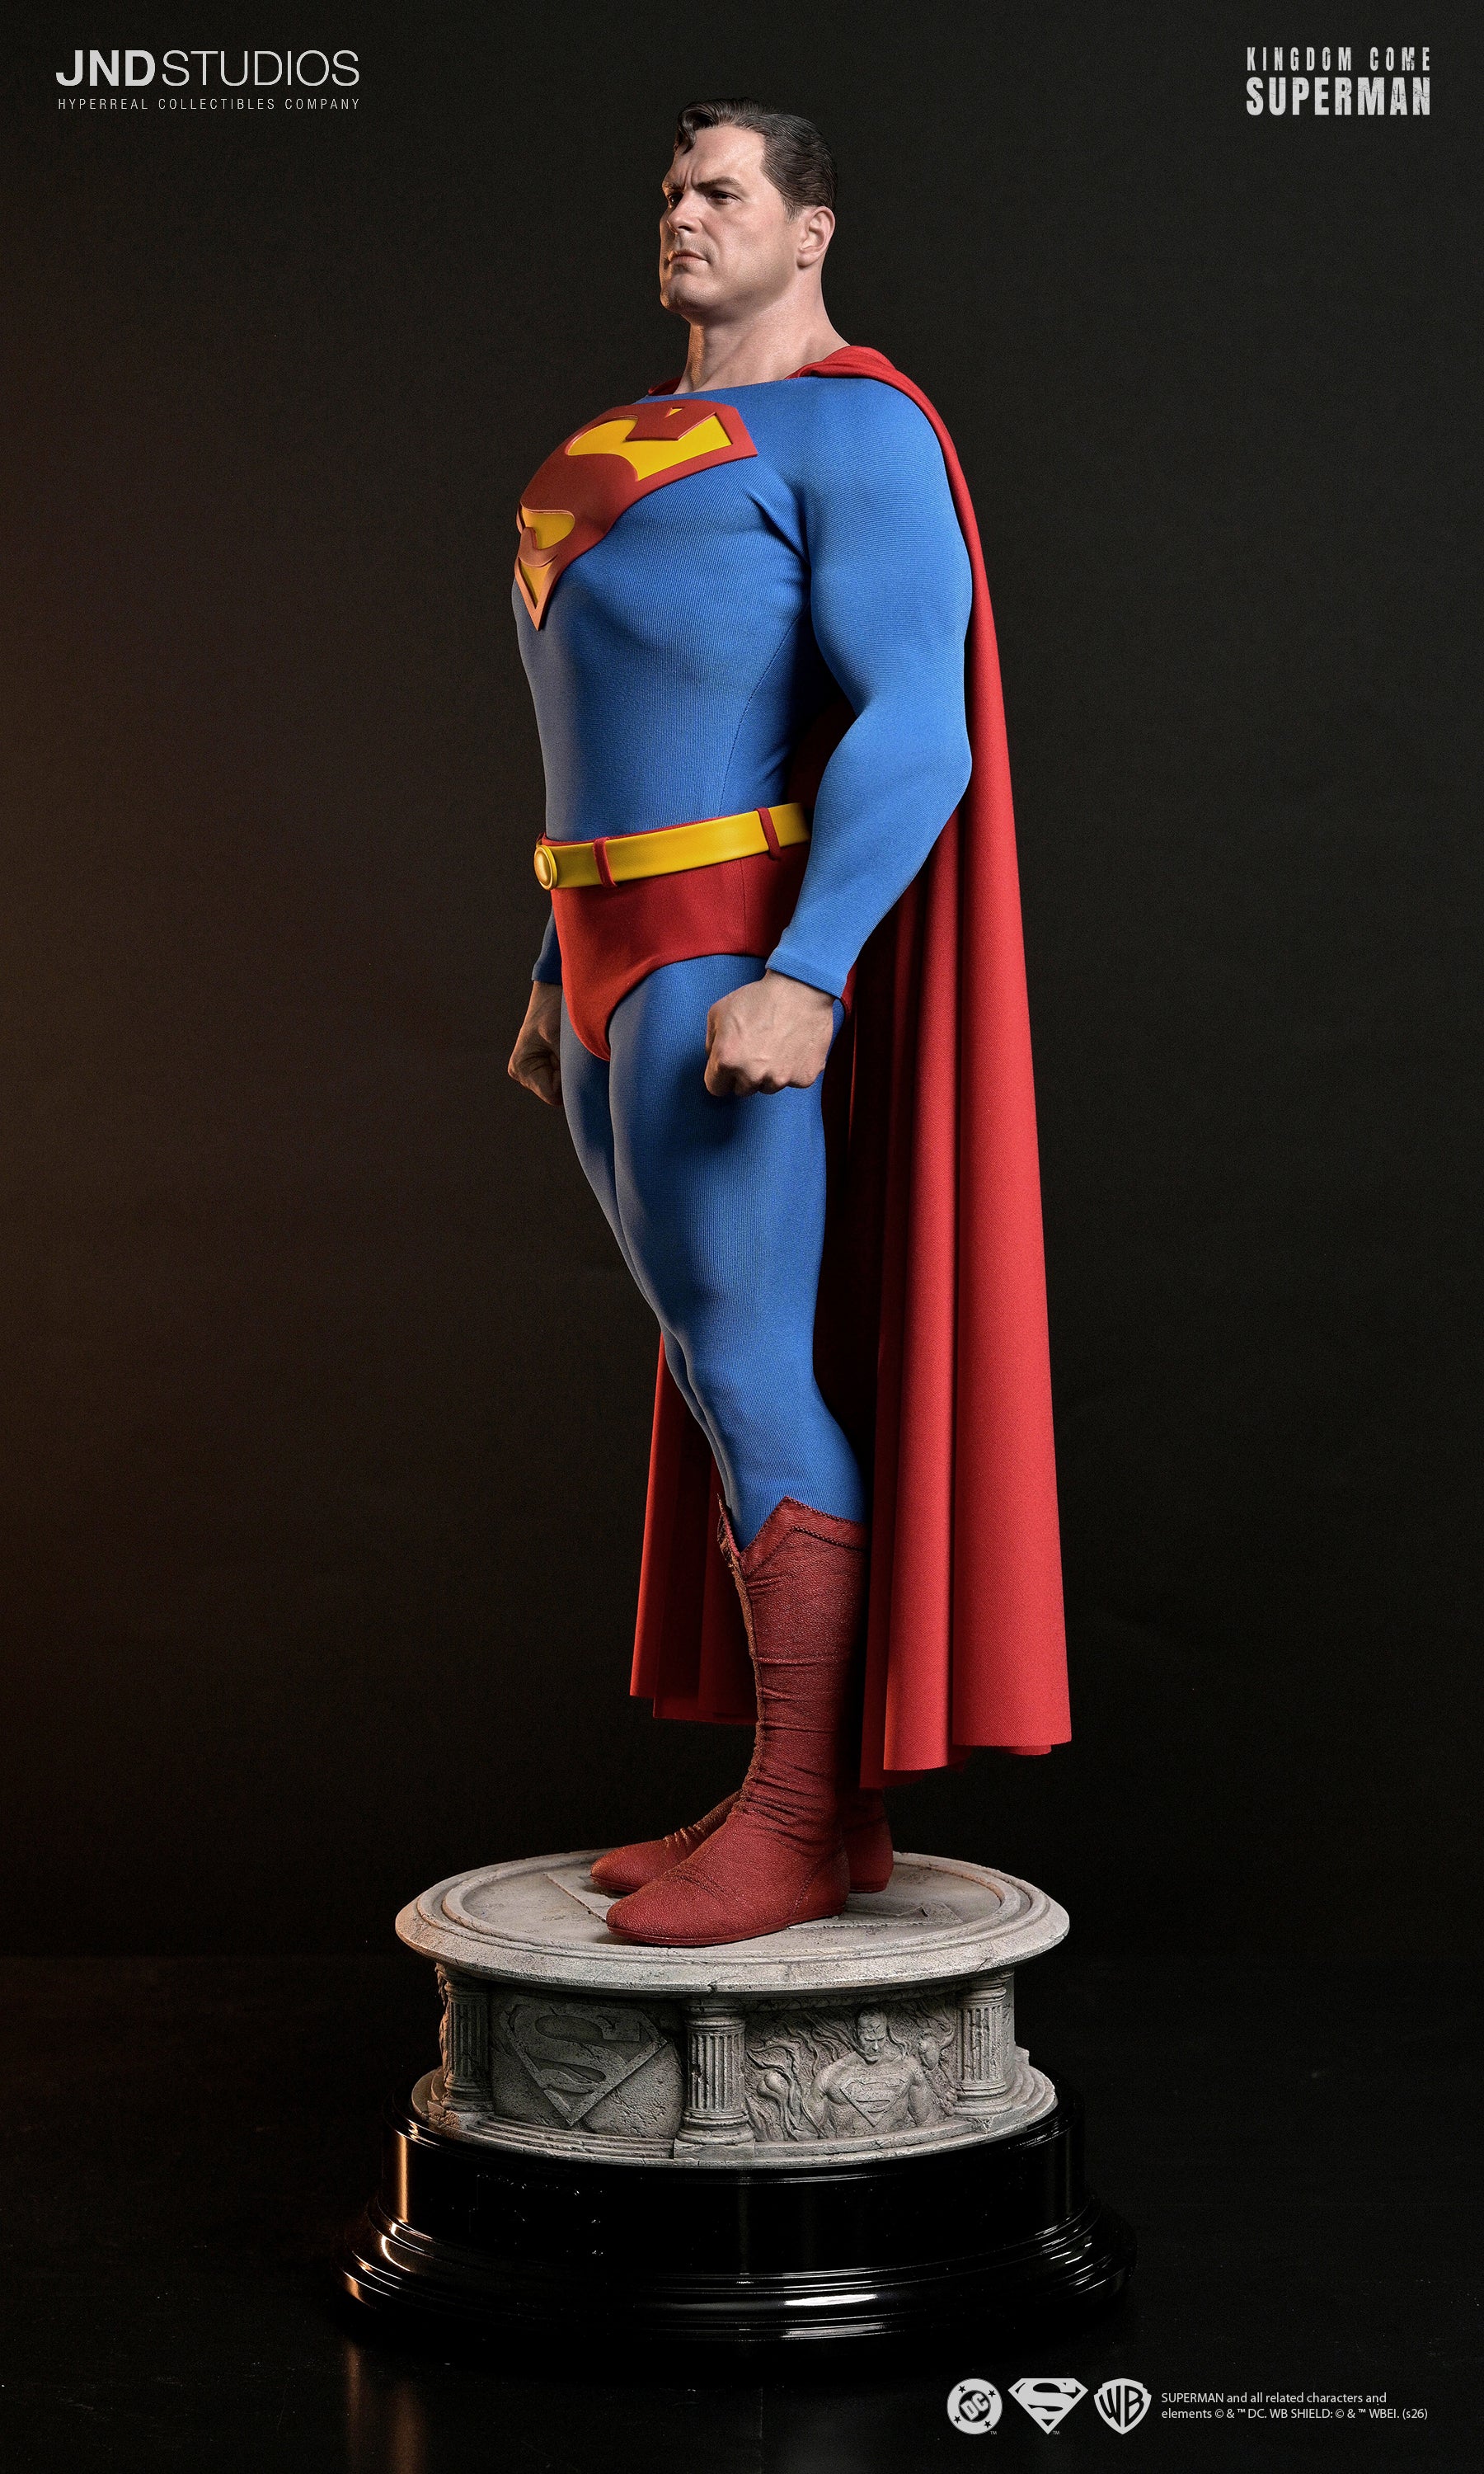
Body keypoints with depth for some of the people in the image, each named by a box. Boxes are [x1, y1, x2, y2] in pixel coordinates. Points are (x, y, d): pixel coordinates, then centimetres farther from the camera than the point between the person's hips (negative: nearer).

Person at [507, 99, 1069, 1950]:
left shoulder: (861, 433, -10)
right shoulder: (664, 449, 21)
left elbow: (914, 729, -20)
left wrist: (802, 979, -29)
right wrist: (564, 978, 22)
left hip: (749, 958, -10)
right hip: (640, 957, 10)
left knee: (746, 1384, -11)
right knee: (732, 1372, 8)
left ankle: (803, 1823, -5)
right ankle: (812, 1798, 12)